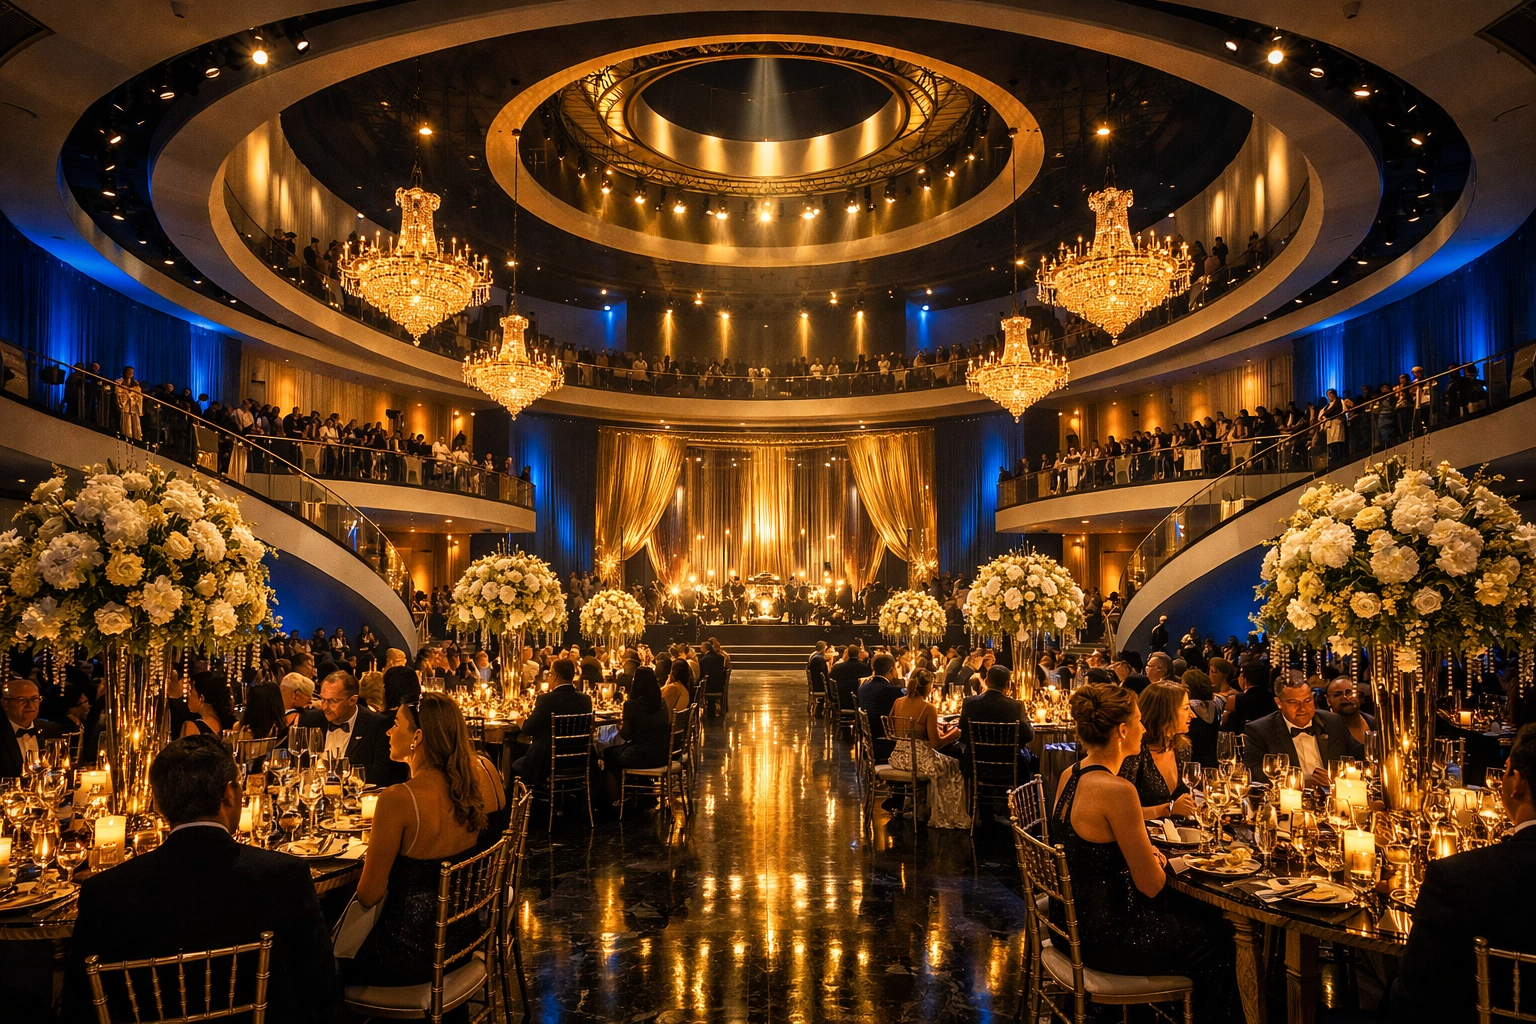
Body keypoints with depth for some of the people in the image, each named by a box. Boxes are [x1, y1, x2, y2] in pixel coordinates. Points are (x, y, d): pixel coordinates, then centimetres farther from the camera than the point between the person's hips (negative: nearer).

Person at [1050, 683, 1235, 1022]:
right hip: (1103, 937, -8)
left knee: (1193, 914, 26)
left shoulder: (1069, 775, 0)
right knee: (1218, 937, 13)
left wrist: (1145, 854, 6)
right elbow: (1150, 885, -20)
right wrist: (1160, 861, 1)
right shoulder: (1116, 790, -27)